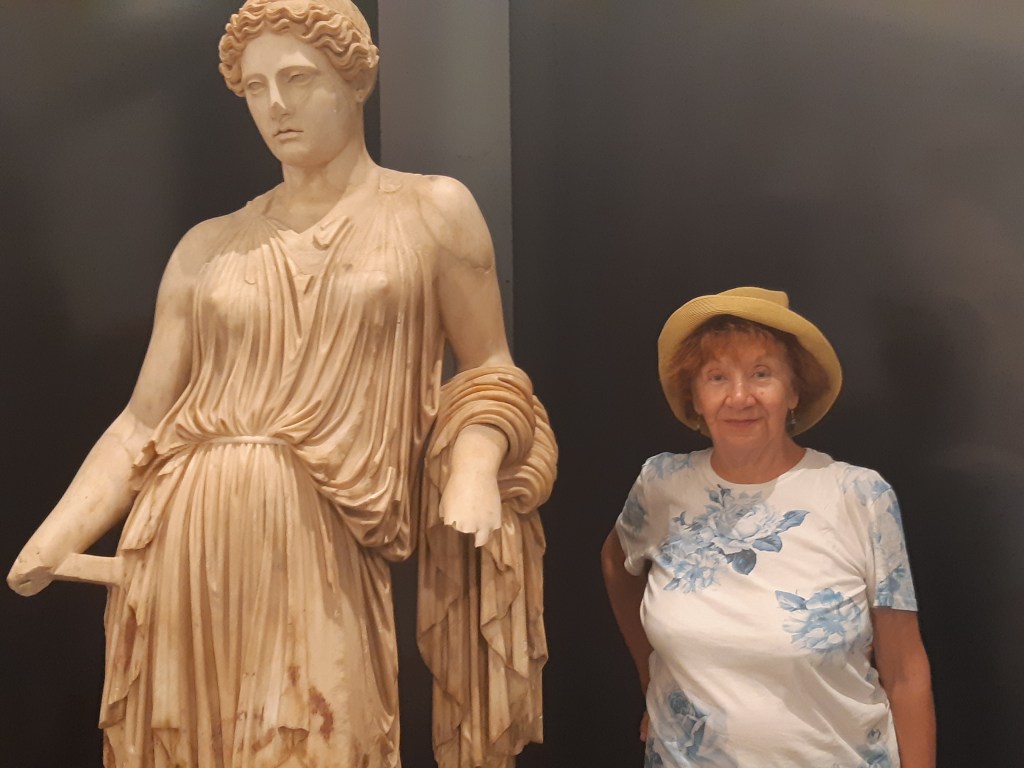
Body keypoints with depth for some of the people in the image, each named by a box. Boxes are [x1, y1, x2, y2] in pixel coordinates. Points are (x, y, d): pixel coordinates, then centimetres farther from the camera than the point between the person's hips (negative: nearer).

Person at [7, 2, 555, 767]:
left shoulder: (434, 211, 7)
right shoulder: (208, 247, 11)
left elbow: (487, 369, 7)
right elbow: (144, 421, 8)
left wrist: (475, 461, -13)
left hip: (317, 561, -2)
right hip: (179, 557, 3)